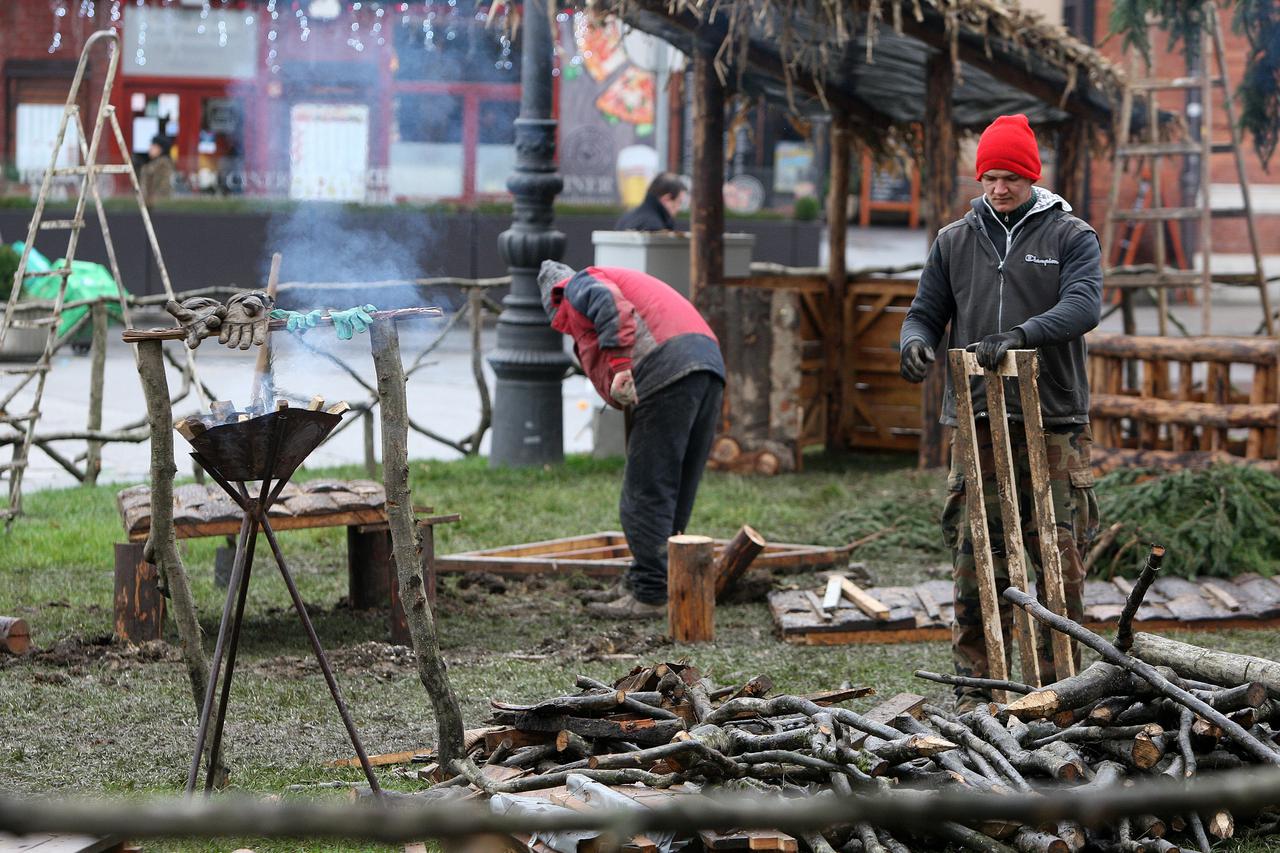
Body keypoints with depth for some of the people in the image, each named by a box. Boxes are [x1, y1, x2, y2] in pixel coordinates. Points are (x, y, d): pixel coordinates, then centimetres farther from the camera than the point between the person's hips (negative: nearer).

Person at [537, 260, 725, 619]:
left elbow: (610, 304, -11)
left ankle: (650, 595, -6)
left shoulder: (576, 287, 13)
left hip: (668, 372, -9)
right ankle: (641, 581, 23)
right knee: (678, 491, 14)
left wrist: (620, 367, -17)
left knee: (646, 494, -5)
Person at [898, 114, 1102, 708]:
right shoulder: (955, 241, 14)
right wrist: (915, 342, -8)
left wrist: (1020, 335, -29)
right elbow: (925, 313, 17)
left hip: (1054, 421, -2)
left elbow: (1083, 306, -12)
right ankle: (975, 684, 5)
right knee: (974, 559, -2)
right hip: (976, 422, 2)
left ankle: (1057, 683, 7)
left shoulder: (1071, 237, 4)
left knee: (1061, 559, -3)